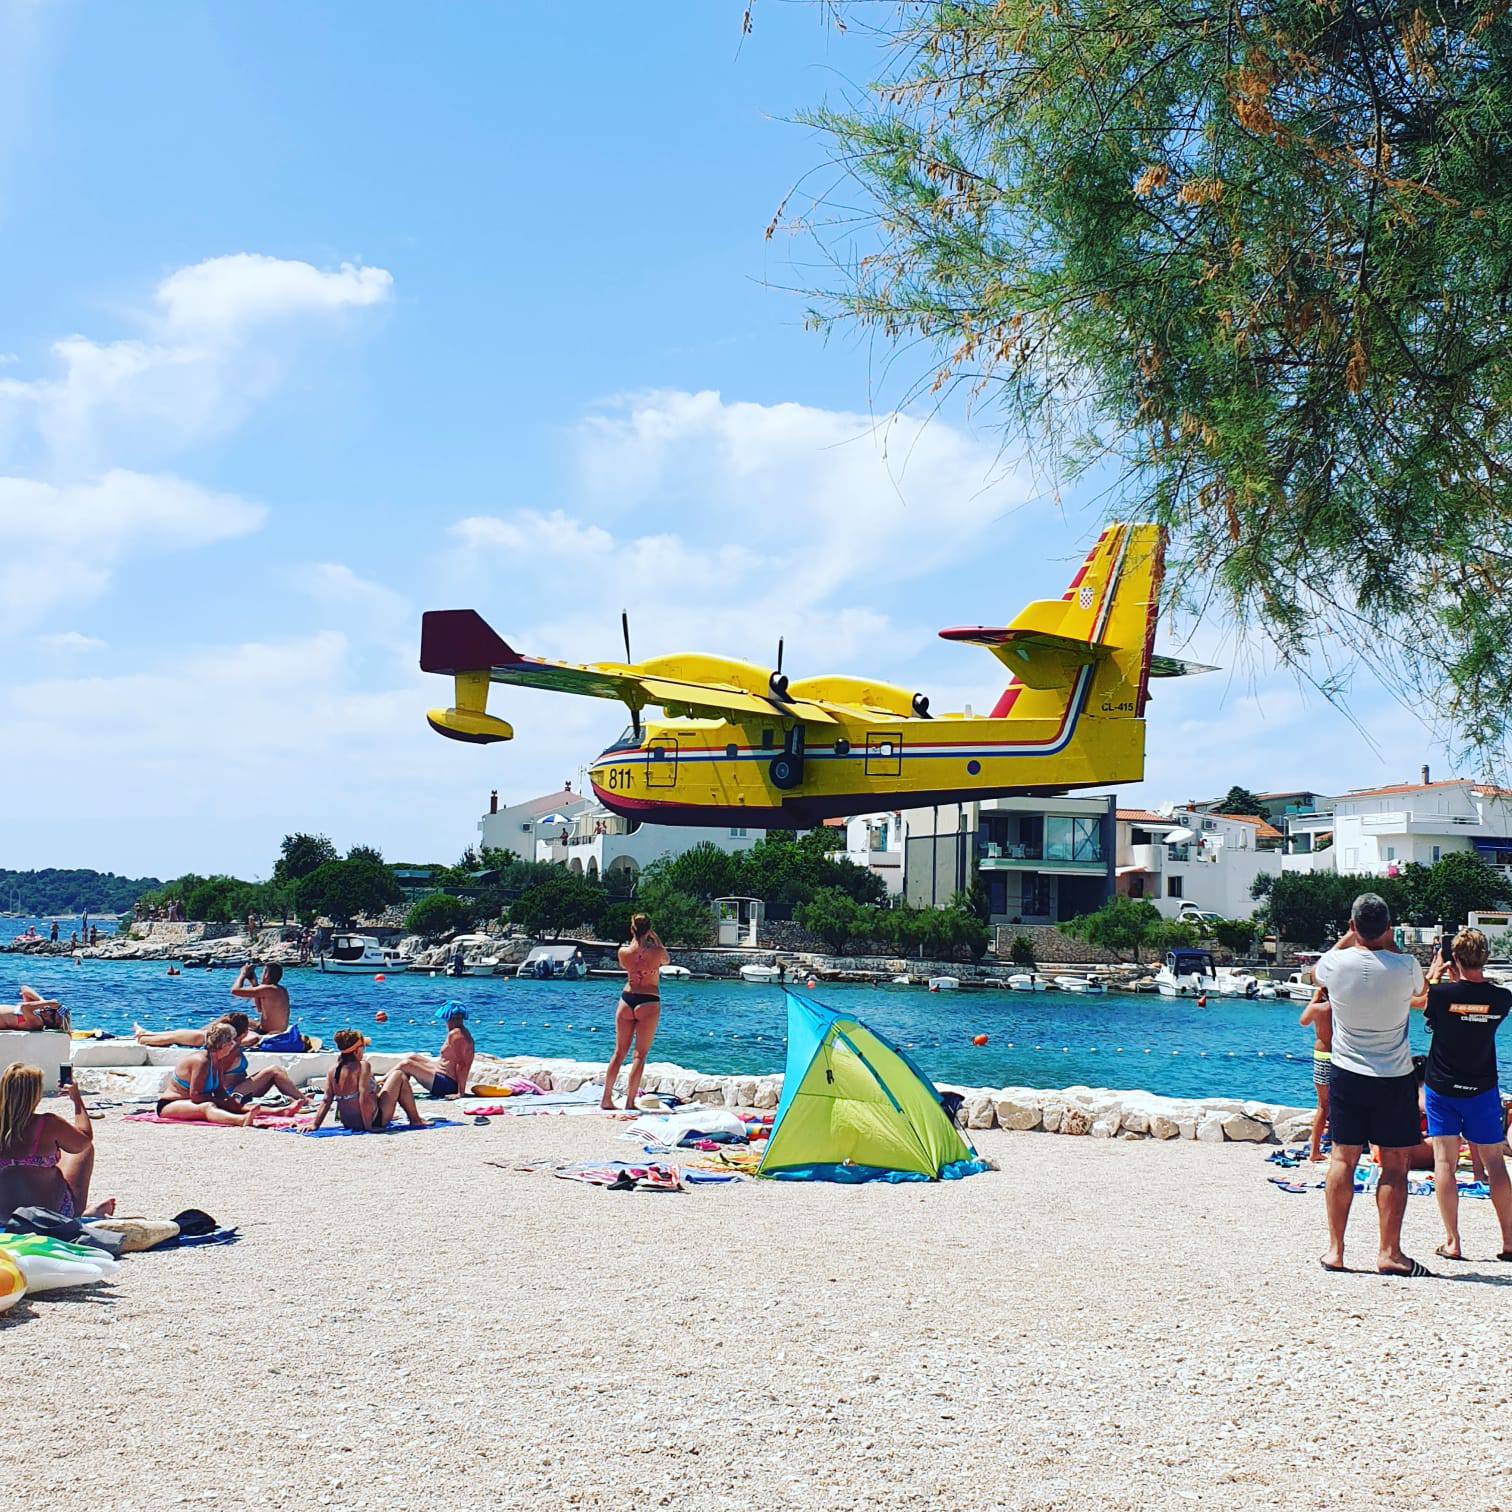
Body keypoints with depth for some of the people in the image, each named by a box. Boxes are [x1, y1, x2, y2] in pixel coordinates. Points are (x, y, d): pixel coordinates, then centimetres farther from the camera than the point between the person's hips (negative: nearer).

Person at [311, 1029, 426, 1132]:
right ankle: (415, 1120, 17)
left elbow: (326, 1101, -4)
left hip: (348, 1123, 7)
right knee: (399, 1075, 8)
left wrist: (315, 1125, -1)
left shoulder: (333, 1069, -1)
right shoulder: (362, 1065, -19)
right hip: (374, 1121, -7)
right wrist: (369, 1127, -24)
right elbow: (364, 1097, -27)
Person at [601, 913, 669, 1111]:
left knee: (619, 1052, 12)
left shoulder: (624, 952, -5)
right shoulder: (657, 952, -11)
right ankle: (630, 1101, 0)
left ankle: (607, 1100, 14)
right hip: (649, 1002, -3)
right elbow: (667, 959, 13)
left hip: (627, 999, 3)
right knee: (640, 1054, 2)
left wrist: (635, 940, 18)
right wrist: (656, 939, 15)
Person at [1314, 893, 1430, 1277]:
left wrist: (1348, 939, 20)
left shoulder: (1337, 963, -9)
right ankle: (1389, 1253, 4)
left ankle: (1334, 1249, 11)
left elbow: (1316, 971, 17)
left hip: (1346, 1073, 2)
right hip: (1395, 1077, -2)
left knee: (1342, 1159, 8)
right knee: (1394, 1165, 3)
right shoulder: (1404, 967, -13)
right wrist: (1390, 945, 12)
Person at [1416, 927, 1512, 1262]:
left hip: (1442, 1087, -2)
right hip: (1482, 1089, 2)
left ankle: (1452, 1241, -2)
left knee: (1444, 1161, 0)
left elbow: (1420, 1000, 8)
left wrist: (1435, 973, 20)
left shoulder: (1442, 993, -15)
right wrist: (1456, 980, 14)